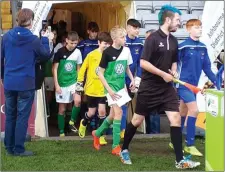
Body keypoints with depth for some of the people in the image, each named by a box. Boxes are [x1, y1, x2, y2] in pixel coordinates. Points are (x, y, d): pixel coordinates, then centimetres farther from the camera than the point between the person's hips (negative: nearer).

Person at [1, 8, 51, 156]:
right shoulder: (34, 39, -12)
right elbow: (46, 56, 2)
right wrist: (45, 40, 15)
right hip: (26, 84, -4)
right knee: (22, 117, 3)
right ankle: (19, 149, 5)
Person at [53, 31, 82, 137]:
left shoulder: (77, 52, -1)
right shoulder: (60, 52, -10)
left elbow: (78, 68, 9)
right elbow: (54, 69, -8)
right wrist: (56, 85, -12)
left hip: (73, 82, 2)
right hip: (62, 84, -2)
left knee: (78, 102, -22)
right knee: (62, 109, 5)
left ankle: (72, 122, 2)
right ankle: (61, 132, 17)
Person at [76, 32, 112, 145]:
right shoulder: (91, 55, -6)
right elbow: (82, 70, -1)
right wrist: (79, 88, -3)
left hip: (103, 89, 1)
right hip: (91, 89, -1)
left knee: (102, 111, -7)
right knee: (92, 112, 10)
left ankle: (101, 135, 6)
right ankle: (83, 123, 43)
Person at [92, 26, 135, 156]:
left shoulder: (126, 50, 0)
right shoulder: (108, 52, -15)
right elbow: (100, 73, -11)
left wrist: (132, 80, 1)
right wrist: (109, 90, -16)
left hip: (121, 86, 6)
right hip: (111, 86, -6)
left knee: (113, 114, 14)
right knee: (118, 112, -15)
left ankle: (97, 133, 39)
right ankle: (116, 146, -9)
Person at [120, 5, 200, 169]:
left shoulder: (174, 41, 7)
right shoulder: (153, 38, -14)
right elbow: (143, 63, -19)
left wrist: (174, 71, 0)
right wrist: (163, 74, -18)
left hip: (167, 87, 6)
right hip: (149, 87, -6)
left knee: (176, 119, -6)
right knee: (137, 120, 7)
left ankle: (180, 160, -3)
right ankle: (124, 150, 29)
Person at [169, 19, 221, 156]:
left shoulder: (203, 48, 6)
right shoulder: (183, 47, -14)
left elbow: (207, 68, 10)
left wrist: (216, 83, 5)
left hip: (194, 85, 7)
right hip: (183, 84, -7)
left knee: (183, 113, 14)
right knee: (194, 110, -14)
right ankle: (190, 145, -7)